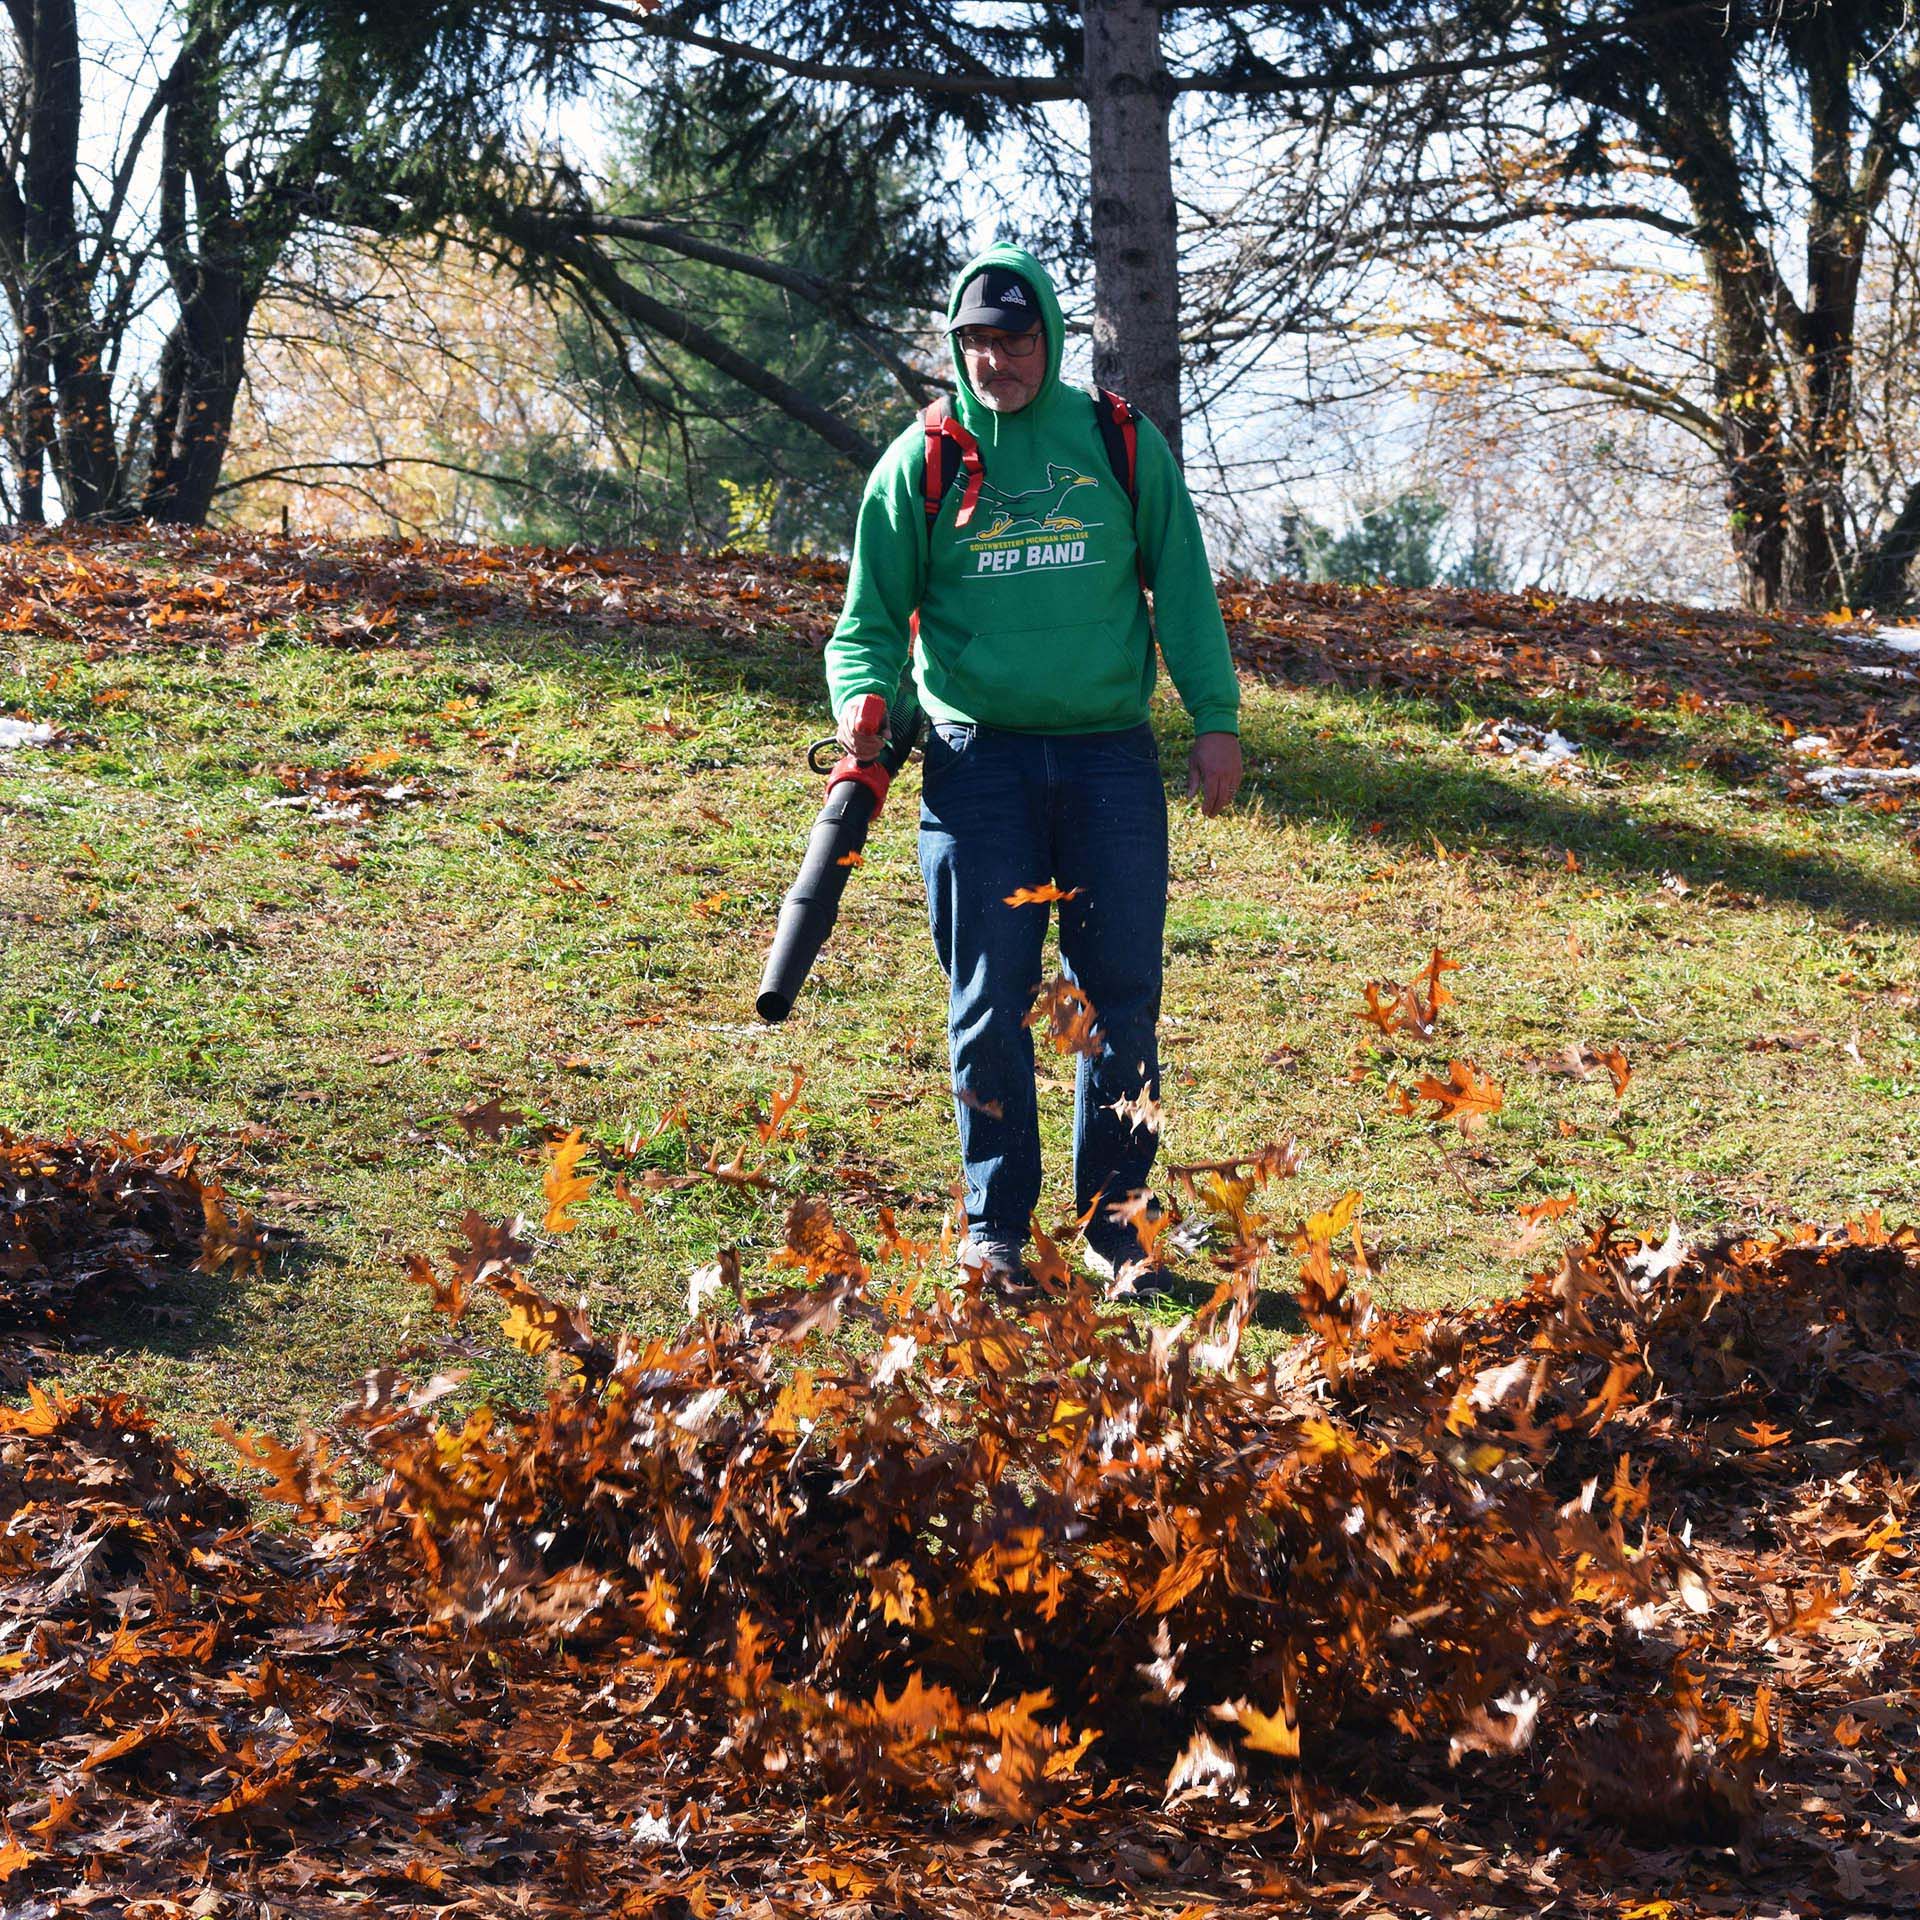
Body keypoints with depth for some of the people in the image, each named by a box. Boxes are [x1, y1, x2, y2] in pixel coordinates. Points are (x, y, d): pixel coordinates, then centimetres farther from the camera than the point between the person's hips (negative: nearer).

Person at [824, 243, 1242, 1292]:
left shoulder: (1124, 446, 8)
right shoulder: (921, 464, 6)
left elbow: (1182, 583, 12)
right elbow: (871, 615, 10)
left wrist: (1215, 715, 4)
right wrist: (862, 698, -9)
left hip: (1110, 757, 1)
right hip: (979, 761, 0)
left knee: (1123, 998, 1)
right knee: (990, 1004, 0)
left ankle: (1111, 1220, 12)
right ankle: (995, 1228, 11)